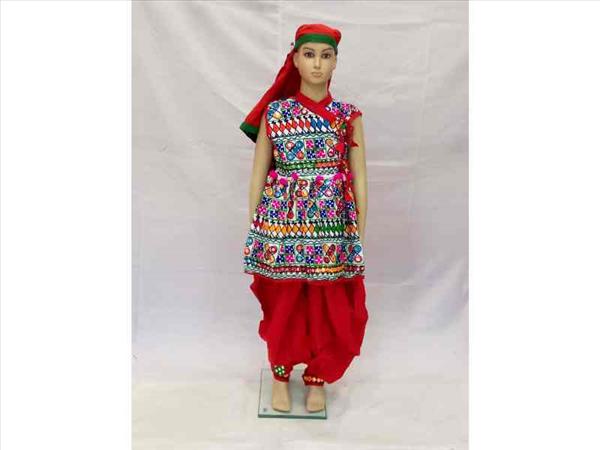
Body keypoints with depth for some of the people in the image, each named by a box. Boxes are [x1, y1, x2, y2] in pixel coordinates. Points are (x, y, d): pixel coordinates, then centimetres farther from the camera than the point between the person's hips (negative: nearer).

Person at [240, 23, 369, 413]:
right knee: (283, 304, 8)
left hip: (333, 225, 1)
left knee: (328, 307, 6)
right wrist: (254, 228, 4)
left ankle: (317, 379, 29)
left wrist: (360, 232, 1)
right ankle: (281, 375, 31)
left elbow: (359, 178, 4)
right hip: (283, 222, 0)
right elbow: (258, 174, 5)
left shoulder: (348, 115, 4)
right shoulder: (274, 112, 3)